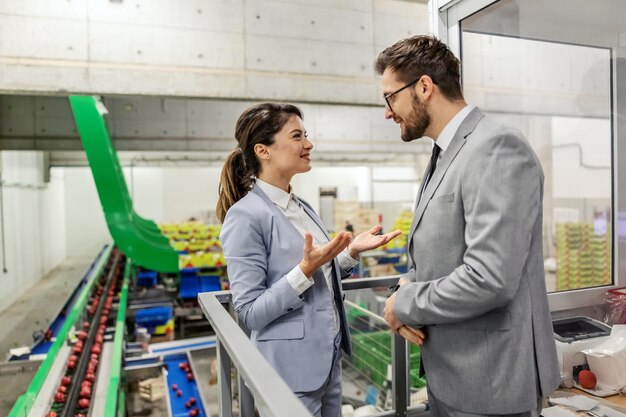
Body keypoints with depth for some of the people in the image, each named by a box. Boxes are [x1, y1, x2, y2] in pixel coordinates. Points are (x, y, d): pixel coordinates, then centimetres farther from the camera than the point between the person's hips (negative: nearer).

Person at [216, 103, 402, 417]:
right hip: (291, 371, -8)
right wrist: (306, 268, -28)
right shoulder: (246, 215, -18)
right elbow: (250, 312, -19)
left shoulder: (302, 208, 6)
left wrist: (351, 251, -2)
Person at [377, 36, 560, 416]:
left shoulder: (497, 148, -21)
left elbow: (490, 279, -29)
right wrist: (407, 292, -4)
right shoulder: (446, 154, 8)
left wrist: (406, 303, -15)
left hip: (490, 381, -8)